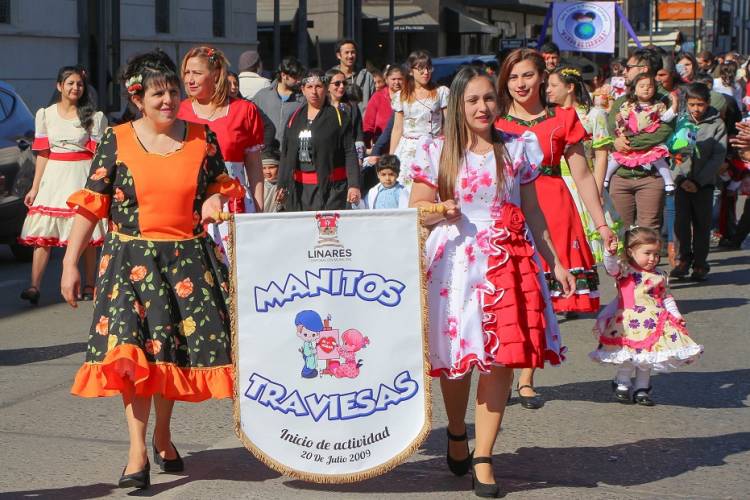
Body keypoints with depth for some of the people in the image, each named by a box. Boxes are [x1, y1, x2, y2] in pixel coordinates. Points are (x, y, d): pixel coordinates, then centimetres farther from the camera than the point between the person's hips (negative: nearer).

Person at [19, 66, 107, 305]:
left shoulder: (94, 116, 4)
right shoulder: (45, 115, 9)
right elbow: (43, 153, 10)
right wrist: (35, 187, 6)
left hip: (83, 176, -2)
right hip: (54, 176, 2)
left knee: (87, 232, -1)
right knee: (43, 232, -8)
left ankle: (89, 286, 8)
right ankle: (34, 287, -13)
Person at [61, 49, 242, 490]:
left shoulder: (202, 138, 4)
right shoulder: (116, 141, -1)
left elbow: (220, 186, 17)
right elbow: (91, 205, 0)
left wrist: (216, 201, -8)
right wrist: (71, 263, -3)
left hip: (189, 258, 2)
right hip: (132, 256, -2)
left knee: (175, 347, 8)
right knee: (133, 346, -14)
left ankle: (163, 436, 30)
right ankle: (138, 452, -10)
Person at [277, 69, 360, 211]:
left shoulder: (338, 117, 0)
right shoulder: (294, 118, 15)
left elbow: (350, 153, -5)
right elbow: (285, 153, 18)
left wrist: (353, 185, -14)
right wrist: (282, 185, 13)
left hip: (330, 187, -4)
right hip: (299, 187, 4)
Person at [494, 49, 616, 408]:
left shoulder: (562, 120, 8)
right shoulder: (495, 122, 8)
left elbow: (583, 177, 8)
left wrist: (601, 224, 4)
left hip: (552, 214, 0)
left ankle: (526, 380, 9)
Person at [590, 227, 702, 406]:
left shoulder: (659, 277, 13)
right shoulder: (624, 269, -2)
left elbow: (666, 297, 18)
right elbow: (611, 267, -21)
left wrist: (676, 315, 9)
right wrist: (611, 254, -41)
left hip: (654, 322, 5)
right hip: (629, 321, -5)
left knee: (647, 357, 7)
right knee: (628, 355, -6)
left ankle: (641, 388, 18)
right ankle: (622, 384, 15)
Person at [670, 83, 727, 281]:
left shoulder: (717, 124, -1)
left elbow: (718, 156, -4)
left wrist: (698, 181, -10)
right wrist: (682, 179, -10)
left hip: (704, 182, -1)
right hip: (682, 181, 1)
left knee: (702, 223, 4)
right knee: (681, 221, -3)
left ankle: (700, 263, 14)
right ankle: (684, 260, 13)